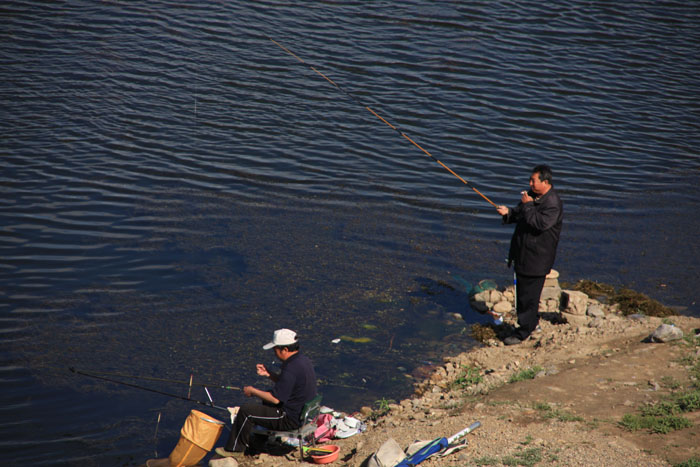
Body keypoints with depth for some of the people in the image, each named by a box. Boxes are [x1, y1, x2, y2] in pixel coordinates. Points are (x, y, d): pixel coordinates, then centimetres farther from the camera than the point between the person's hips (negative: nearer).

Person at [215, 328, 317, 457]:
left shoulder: (291, 369, -27)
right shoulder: (303, 359, 5)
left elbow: (275, 398, -24)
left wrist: (252, 391, -10)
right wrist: (269, 374, 7)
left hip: (290, 420, -11)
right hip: (302, 412, 11)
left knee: (246, 410, -6)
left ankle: (234, 449, 10)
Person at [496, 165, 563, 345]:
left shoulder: (553, 203, -20)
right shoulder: (531, 195, 8)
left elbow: (541, 224, -32)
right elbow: (519, 214, 22)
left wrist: (528, 205, -23)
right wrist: (508, 213, 2)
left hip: (537, 257, -9)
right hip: (522, 252, 9)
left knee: (529, 294, -3)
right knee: (522, 291, 19)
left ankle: (523, 332, 5)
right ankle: (532, 323, 35)